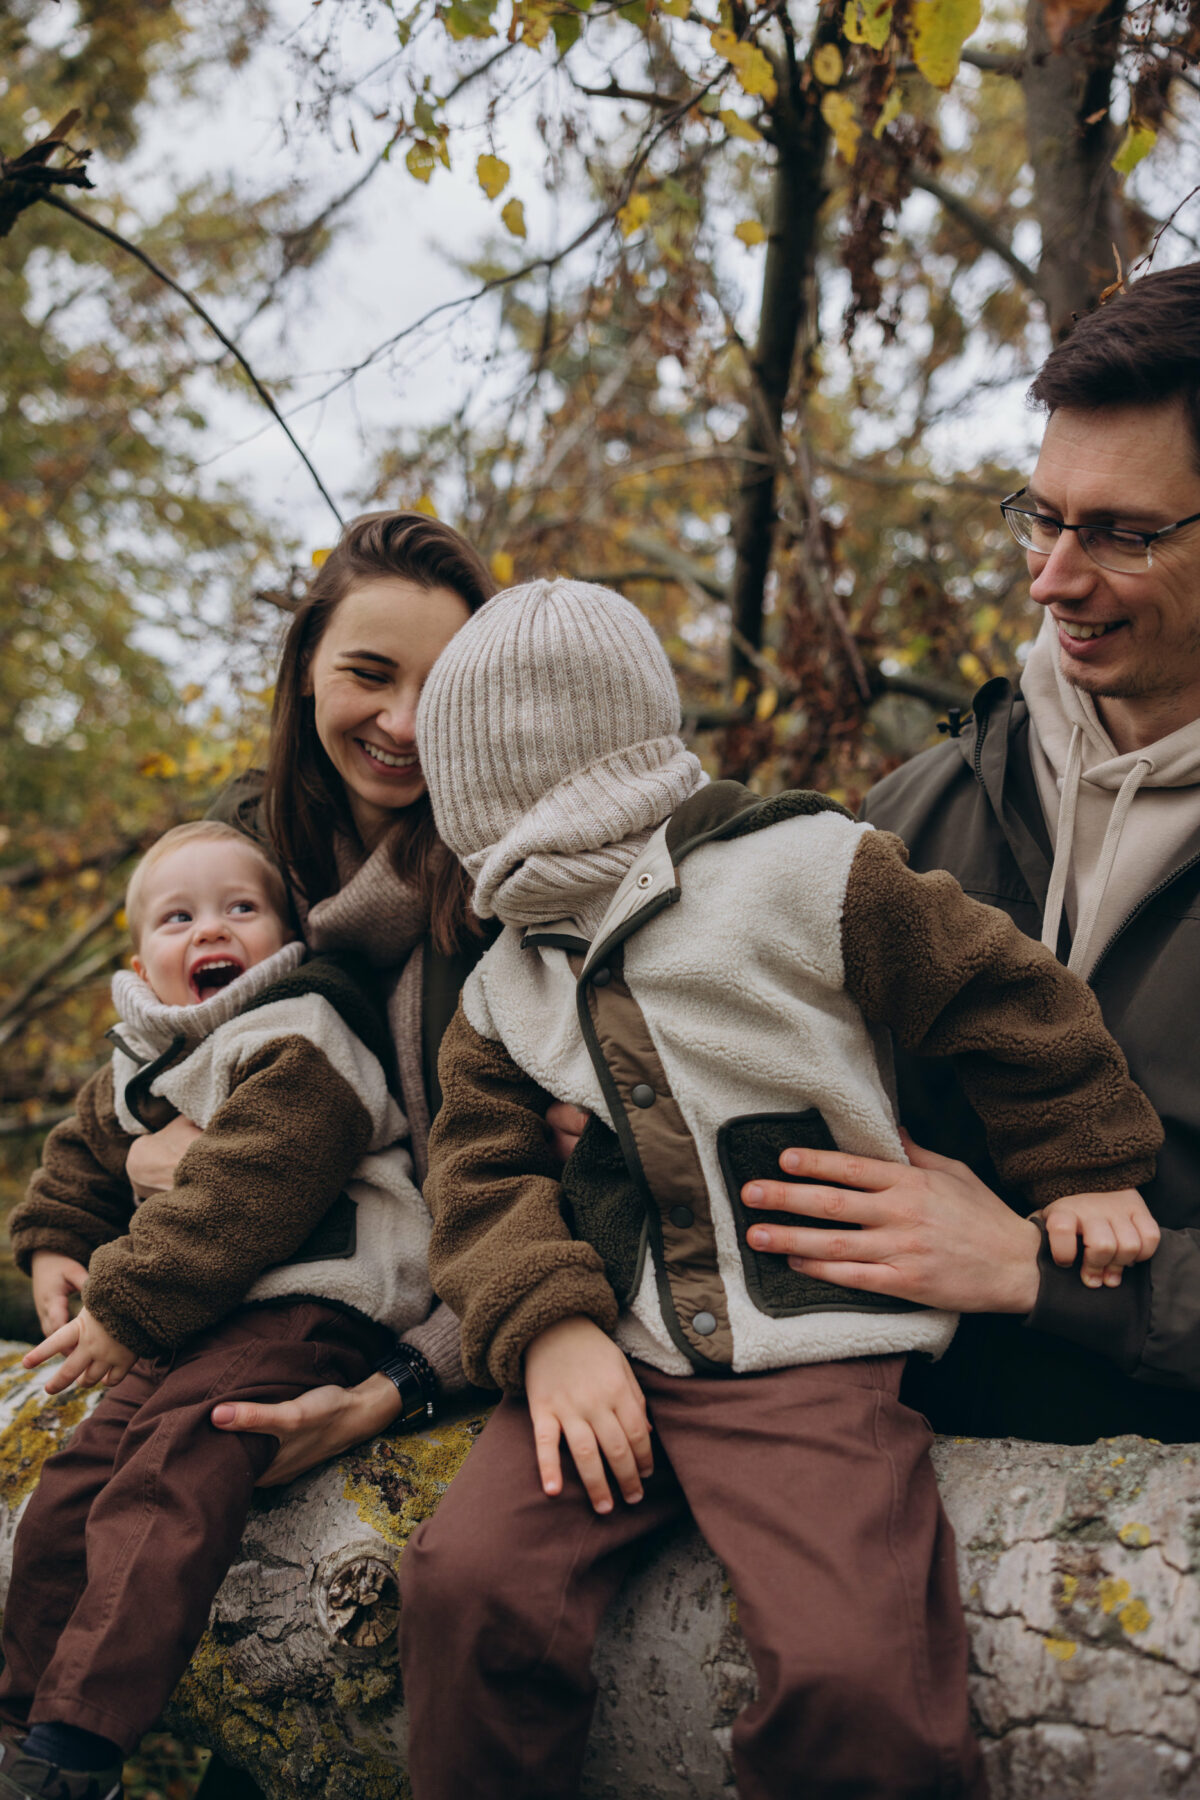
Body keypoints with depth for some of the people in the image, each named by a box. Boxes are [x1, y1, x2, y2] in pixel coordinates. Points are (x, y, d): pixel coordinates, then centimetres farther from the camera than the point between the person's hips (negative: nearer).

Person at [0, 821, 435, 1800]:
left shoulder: (296, 1045, -10)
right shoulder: (139, 1069, 19)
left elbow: (234, 1200, -20)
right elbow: (81, 1158, 37)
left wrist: (126, 1308, -19)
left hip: (298, 1313, -9)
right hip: (175, 1331, 9)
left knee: (165, 1483, -25)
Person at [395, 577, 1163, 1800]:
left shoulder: (798, 872, -2)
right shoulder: (501, 987, 15)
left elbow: (1004, 995, 6)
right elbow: (481, 1166, 9)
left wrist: (1081, 1164, 15)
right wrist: (543, 1322, -10)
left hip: (810, 1363, -4)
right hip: (613, 1362, 5)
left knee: (850, 1679, -26)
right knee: (463, 1581, -21)